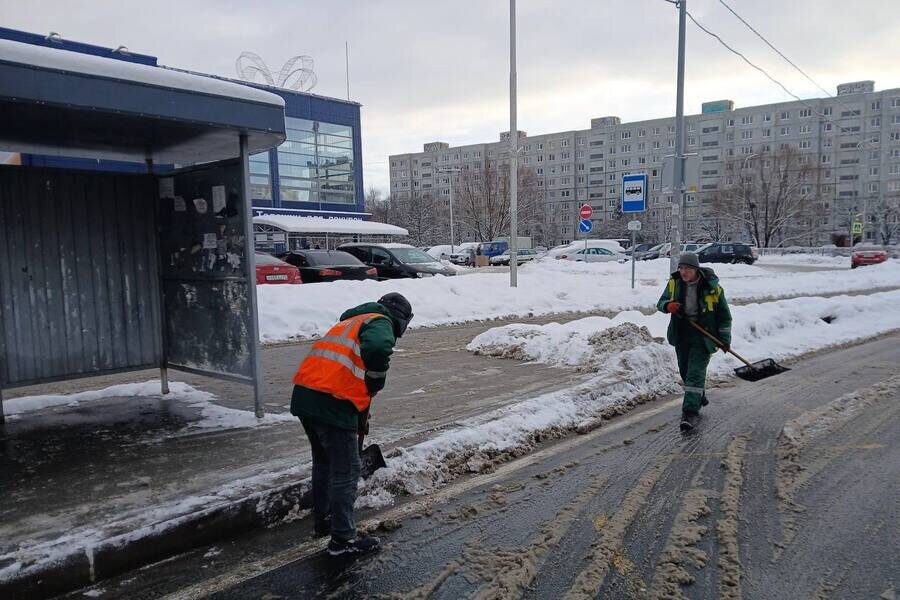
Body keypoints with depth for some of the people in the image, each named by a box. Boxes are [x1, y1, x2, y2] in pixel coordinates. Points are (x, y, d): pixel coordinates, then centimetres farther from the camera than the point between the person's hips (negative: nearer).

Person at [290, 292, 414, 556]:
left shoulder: (351, 321, 28)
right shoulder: (381, 323, 0)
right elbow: (378, 348, -26)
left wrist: (360, 417, 37)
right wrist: (376, 381, -7)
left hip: (304, 394, 9)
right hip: (332, 402, -9)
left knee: (323, 461, 26)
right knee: (346, 471, 4)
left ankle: (322, 519, 41)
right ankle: (343, 538, 14)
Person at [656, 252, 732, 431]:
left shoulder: (712, 287, -11)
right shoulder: (674, 283, -2)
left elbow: (724, 315, -2)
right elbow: (661, 302, 6)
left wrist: (725, 339, -2)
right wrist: (668, 305, -19)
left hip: (703, 337, -5)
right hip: (681, 335, 5)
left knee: (695, 373, -11)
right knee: (685, 371, 18)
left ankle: (691, 412, -10)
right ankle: (699, 396, 44)